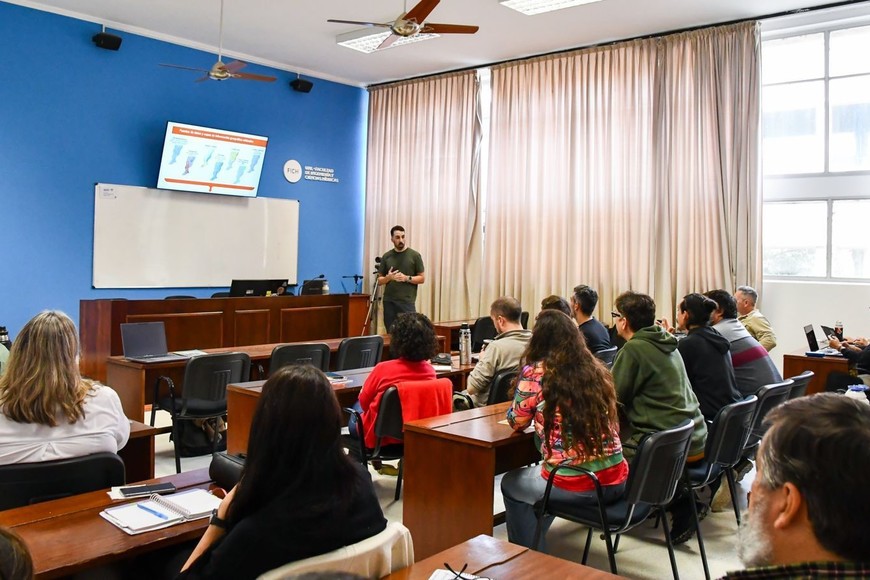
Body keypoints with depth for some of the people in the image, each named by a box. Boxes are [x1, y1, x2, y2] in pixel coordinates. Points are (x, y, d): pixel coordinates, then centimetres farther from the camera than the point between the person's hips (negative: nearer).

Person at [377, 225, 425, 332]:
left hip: (407, 302, -3)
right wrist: (388, 277, -10)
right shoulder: (386, 256, 9)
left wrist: (407, 278, -13)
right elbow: (380, 280, 11)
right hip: (389, 302, 3)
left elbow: (422, 278, 3)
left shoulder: (414, 255, 2)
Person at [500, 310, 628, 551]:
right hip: (616, 480, 6)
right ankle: (534, 542, 46)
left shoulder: (535, 373, -11)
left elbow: (517, 422, 2)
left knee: (511, 484, 25)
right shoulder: (596, 369, 5)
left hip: (574, 486, -6)